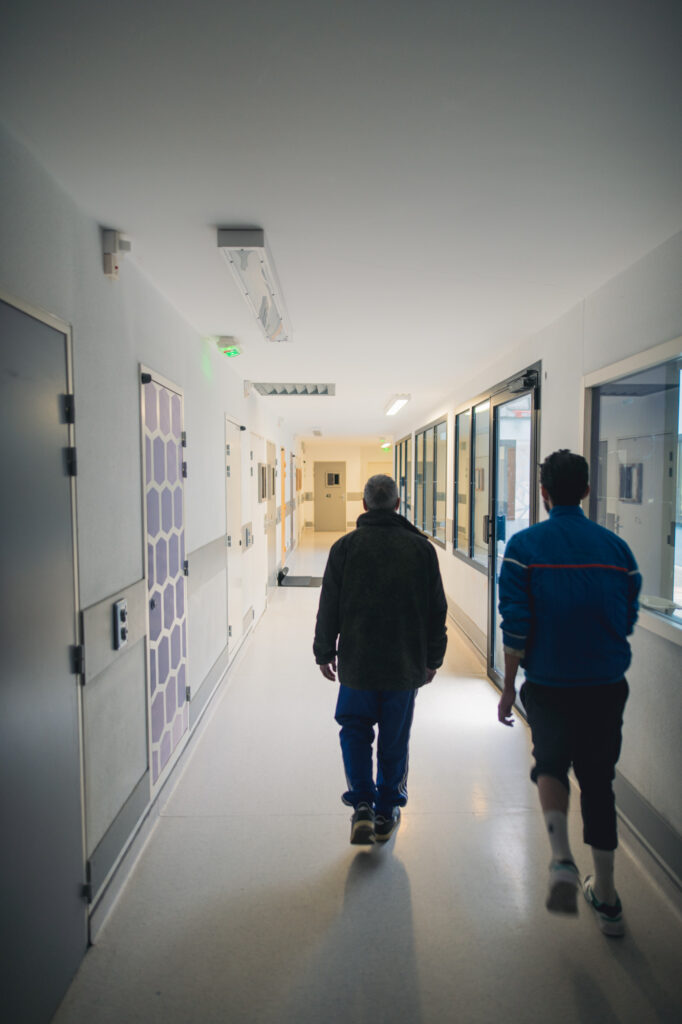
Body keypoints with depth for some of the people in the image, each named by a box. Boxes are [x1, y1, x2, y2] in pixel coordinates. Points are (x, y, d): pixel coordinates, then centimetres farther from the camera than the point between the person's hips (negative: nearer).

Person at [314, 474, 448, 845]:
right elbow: (437, 610, 2)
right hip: (406, 664, 1)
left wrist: (324, 653, 8)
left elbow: (329, 607, -3)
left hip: (357, 662, -1)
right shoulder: (421, 548, -2)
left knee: (355, 731, 16)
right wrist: (433, 658, 12)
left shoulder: (345, 547, -6)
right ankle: (386, 814, 25)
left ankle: (362, 804, 5)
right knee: (395, 740, 14)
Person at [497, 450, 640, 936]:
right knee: (598, 780, 16)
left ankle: (562, 860, 4)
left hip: (548, 685, -2)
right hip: (607, 686, 3)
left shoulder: (525, 545, -10)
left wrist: (508, 687, -2)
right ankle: (606, 896, 28)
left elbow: (515, 627, -12)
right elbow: (629, 618, 8)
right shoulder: (616, 546, 0)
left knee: (551, 764, 22)